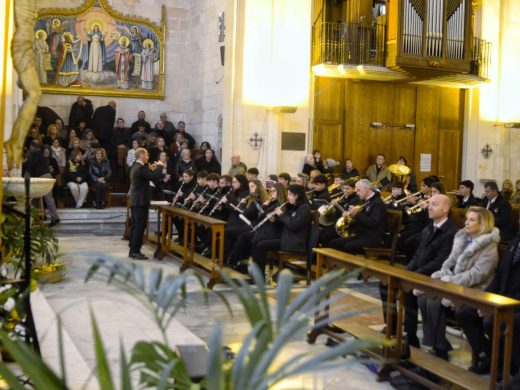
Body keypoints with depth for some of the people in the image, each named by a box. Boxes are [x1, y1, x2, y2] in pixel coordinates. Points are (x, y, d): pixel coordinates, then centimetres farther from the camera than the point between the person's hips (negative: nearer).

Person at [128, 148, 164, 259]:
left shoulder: (136, 167, 16)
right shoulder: (141, 168, -17)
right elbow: (155, 176, -24)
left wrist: (151, 169, 14)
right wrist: (160, 166, -8)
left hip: (135, 201, 10)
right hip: (141, 201, -10)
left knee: (135, 225, 11)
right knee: (140, 226, -7)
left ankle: (132, 250, 15)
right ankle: (135, 251, -6)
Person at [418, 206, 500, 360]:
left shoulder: (489, 247, -10)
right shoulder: (462, 237, 13)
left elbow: (476, 274, -19)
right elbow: (450, 261, 15)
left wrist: (451, 281, -22)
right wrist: (443, 276, -5)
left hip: (471, 289, -7)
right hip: (453, 283, 8)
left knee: (435, 303, -27)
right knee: (423, 297, -17)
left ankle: (441, 350, -15)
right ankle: (432, 343, -8)